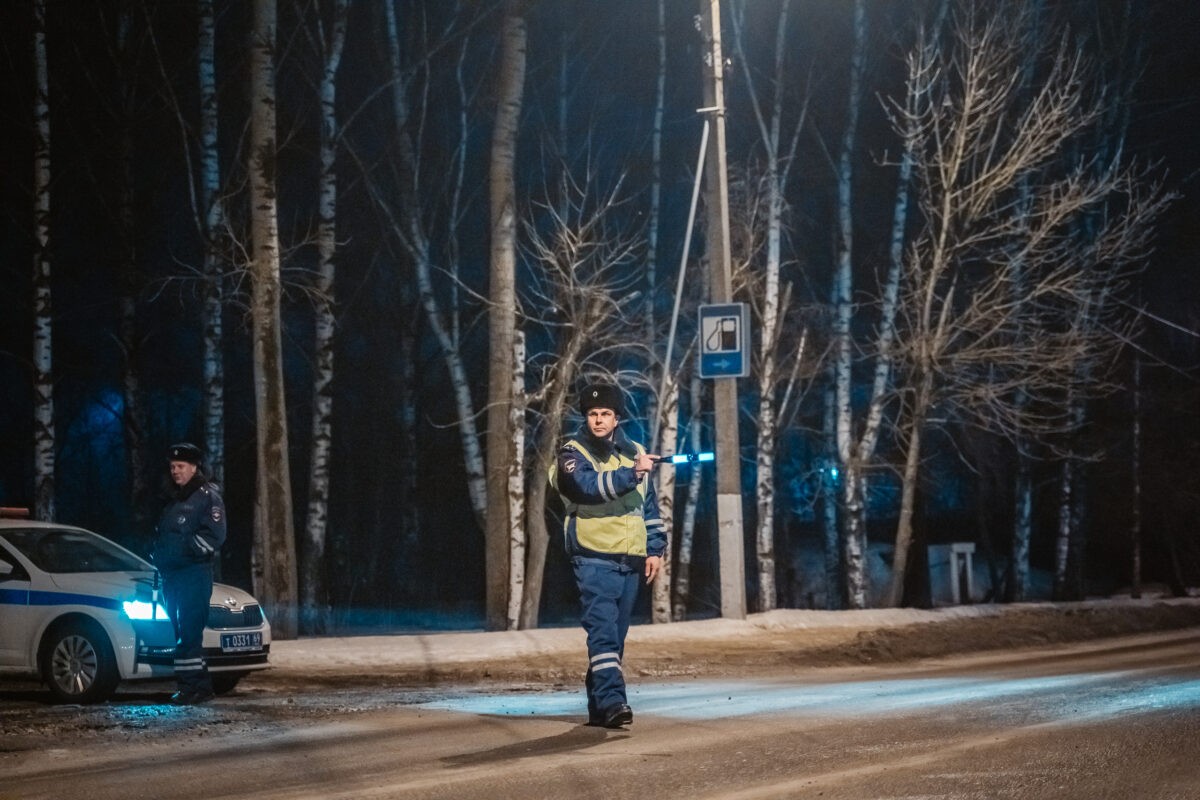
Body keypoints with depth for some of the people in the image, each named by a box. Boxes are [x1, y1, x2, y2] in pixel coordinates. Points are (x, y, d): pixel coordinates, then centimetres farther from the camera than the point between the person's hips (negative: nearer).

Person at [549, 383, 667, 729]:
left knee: (615, 635, 10)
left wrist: (655, 549, 15)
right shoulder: (572, 454, -1)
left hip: (630, 560, 6)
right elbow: (589, 485, -21)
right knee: (603, 630, -17)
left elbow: (650, 506, 21)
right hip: (594, 558, -6)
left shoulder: (635, 453, 15)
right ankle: (612, 701, -26)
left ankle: (599, 707, 18)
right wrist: (631, 474, -25)